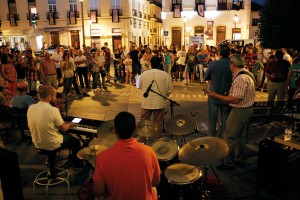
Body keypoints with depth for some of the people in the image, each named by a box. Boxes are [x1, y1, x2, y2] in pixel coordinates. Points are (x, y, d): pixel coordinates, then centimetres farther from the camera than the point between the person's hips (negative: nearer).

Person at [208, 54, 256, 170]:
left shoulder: (240, 78, -24)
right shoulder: (247, 74, 8)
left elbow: (235, 99, -27)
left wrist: (216, 96, -23)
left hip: (239, 111, -10)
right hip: (247, 108, 10)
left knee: (229, 137, 1)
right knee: (241, 136, 20)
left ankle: (228, 163, 13)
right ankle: (240, 160, 33)